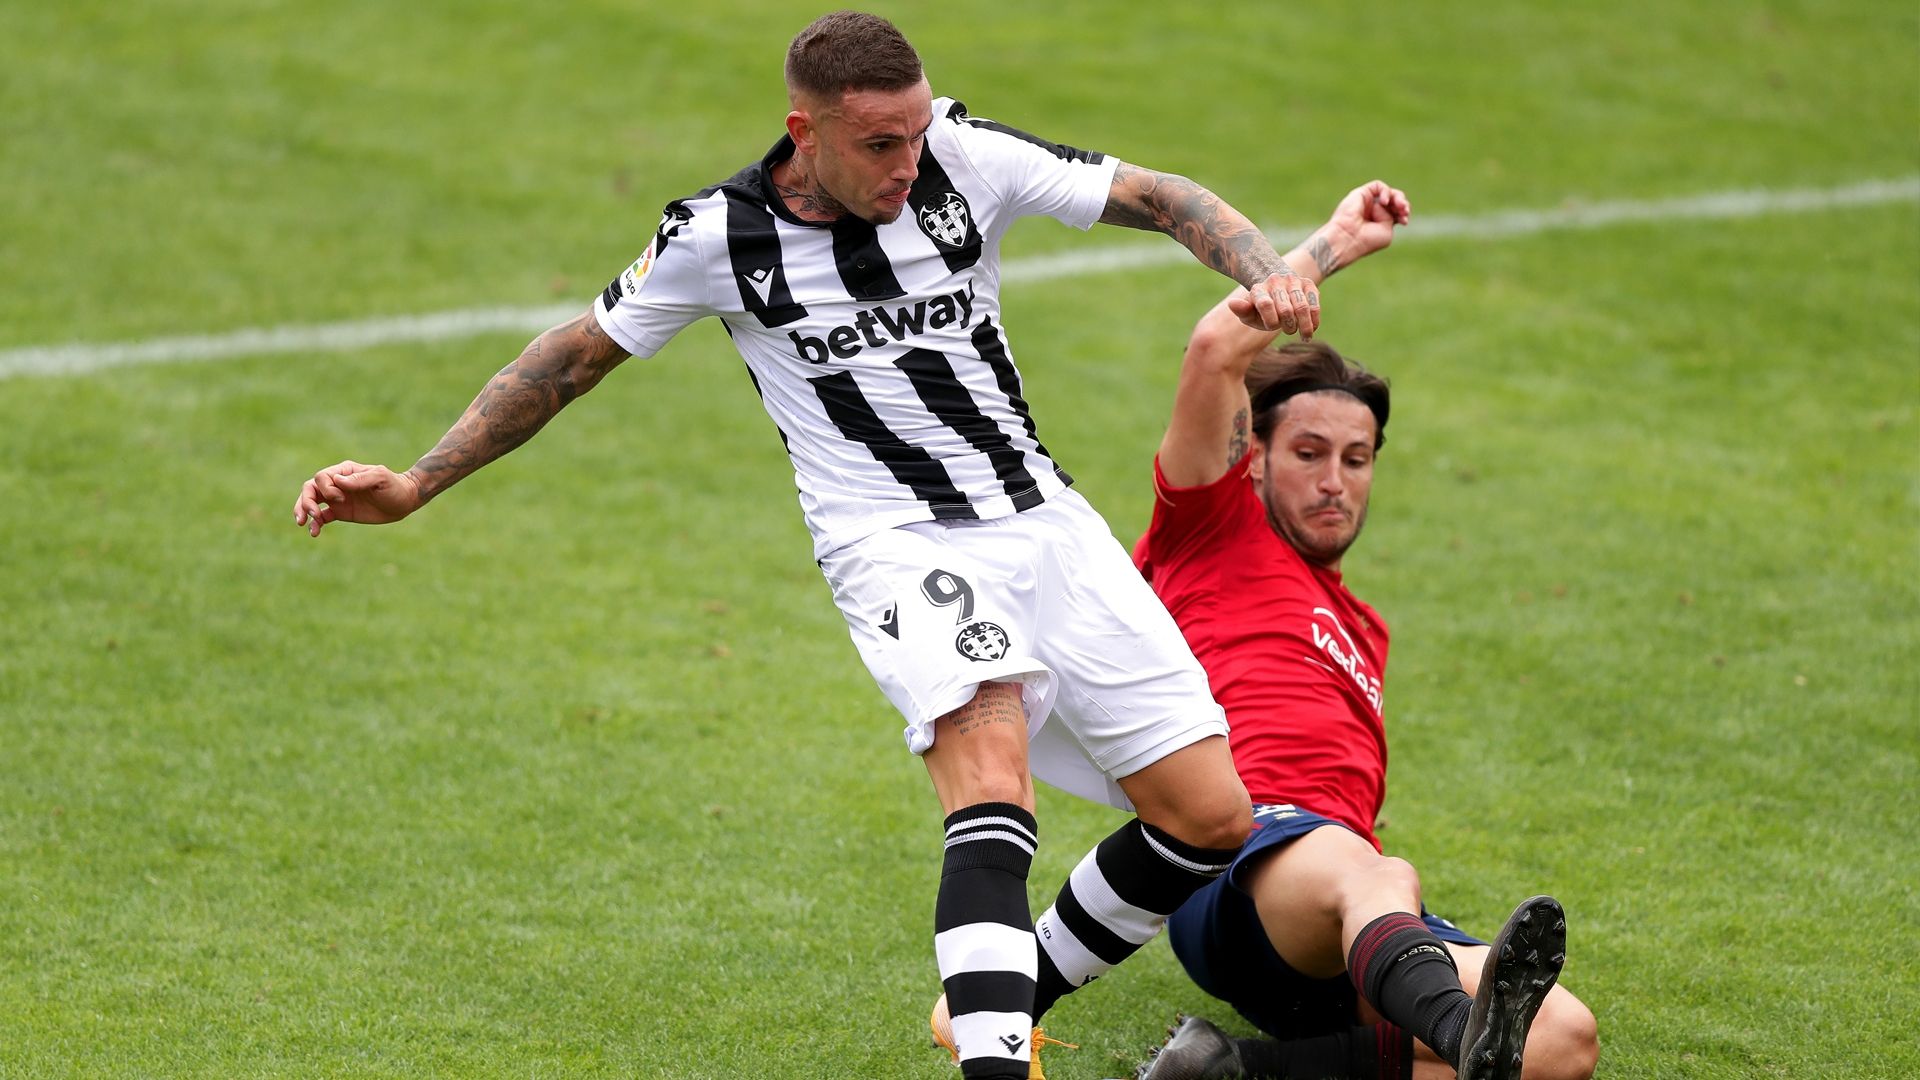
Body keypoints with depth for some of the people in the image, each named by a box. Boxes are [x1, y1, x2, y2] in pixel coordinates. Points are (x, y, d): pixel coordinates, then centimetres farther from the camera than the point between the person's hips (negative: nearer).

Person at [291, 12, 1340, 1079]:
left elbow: (1160, 197, 1)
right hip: (900, 543, -4)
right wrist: (415, 484, 6)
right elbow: (577, 354, 8)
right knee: (992, 778, -33)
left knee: (1213, 821, 0)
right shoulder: (717, 238, -7)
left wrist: (1268, 269, -20)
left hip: (1048, 521, 4)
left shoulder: (964, 157, -4)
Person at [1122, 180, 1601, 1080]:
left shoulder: (1363, 632, 39)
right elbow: (1216, 348, 6)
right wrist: (1334, 242, 16)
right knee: (1370, 875, -43)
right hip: (1238, 862, -6)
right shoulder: (1217, 532, 19)